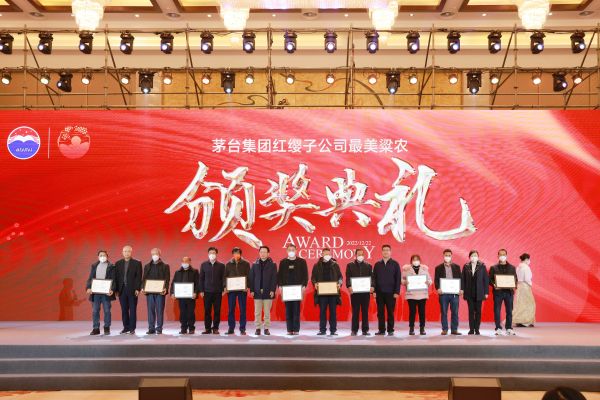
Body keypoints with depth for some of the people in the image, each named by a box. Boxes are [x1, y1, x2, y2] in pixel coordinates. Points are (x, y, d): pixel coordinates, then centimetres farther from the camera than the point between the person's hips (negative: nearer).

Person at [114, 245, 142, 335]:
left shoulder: (137, 263, 1)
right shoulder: (118, 263, 10)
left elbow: (139, 277, -3)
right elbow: (116, 277, 8)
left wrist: (137, 289, -11)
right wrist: (116, 289, 2)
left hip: (132, 290, -3)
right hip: (122, 290, 3)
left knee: (133, 310, -1)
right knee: (124, 310, 6)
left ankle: (132, 328, 2)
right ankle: (126, 328, 12)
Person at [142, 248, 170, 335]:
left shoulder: (165, 266, 5)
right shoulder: (147, 266, 15)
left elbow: (167, 279, -2)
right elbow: (144, 278, 11)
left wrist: (165, 288, -16)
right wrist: (143, 288, -4)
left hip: (160, 291, -3)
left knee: (160, 310, -2)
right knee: (150, 310, 3)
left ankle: (159, 329, 2)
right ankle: (151, 328, 6)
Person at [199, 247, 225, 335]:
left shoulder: (221, 265, 6)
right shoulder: (204, 265, 7)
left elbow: (223, 278, 5)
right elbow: (201, 278, 7)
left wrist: (223, 289, -4)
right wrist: (201, 290, 1)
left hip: (218, 292, 0)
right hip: (207, 291, 0)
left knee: (217, 311, 1)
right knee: (207, 311, 2)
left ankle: (215, 328, 8)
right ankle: (207, 328, 8)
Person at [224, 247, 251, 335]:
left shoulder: (246, 264, 5)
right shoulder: (228, 264, 9)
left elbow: (249, 276, 1)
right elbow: (225, 276, 9)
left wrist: (247, 286, -12)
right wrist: (225, 287, -4)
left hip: (242, 289, -1)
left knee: (242, 309, -1)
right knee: (231, 309, 2)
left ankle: (242, 329, 4)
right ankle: (231, 328, 9)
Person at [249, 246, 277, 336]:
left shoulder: (272, 265, 3)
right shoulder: (255, 265, 8)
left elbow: (274, 278, -1)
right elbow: (251, 278, 6)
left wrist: (273, 290, -9)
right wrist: (251, 290, 0)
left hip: (268, 292, -1)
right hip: (257, 292, 1)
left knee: (267, 312, 2)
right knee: (257, 312, 4)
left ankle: (266, 328, 9)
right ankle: (257, 328, 9)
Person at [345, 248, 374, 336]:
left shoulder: (368, 266, 12)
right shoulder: (350, 265, 9)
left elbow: (371, 277, 7)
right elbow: (348, 278, 1)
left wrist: (372, 286, -10)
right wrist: (349, 286, -15)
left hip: (366, 291, 1)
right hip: (354, 291, -1)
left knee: (365, 311, 4)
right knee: (355, 311, 0)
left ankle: (365, 330, 8)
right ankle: (354, 330, 4)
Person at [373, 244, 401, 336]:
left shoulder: (395, 264, 3)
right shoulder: (377, 264, 9)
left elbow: (398, 279, -1)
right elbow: (374, 278, 9)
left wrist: (397, 292, -8)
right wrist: (374, 291, 0)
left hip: (391, 292, -2)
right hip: (379, 292, 2)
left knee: (390, 312, 2)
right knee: (380, 312, 4)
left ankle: (390, 330, 8)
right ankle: (381, 330, 10)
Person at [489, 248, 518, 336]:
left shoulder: (512, 268, 10)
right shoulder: (493, 268, 6)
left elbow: (515, 279, 10)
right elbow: (490, 279, 3)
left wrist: (514, 286, -10)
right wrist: (494, 285, -16)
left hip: (509, 292, 1)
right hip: (498, 292, -1)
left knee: (509, 311, 3)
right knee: (497, 311, -1)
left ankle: (509, 328, 10)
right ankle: (498, 328, 5)